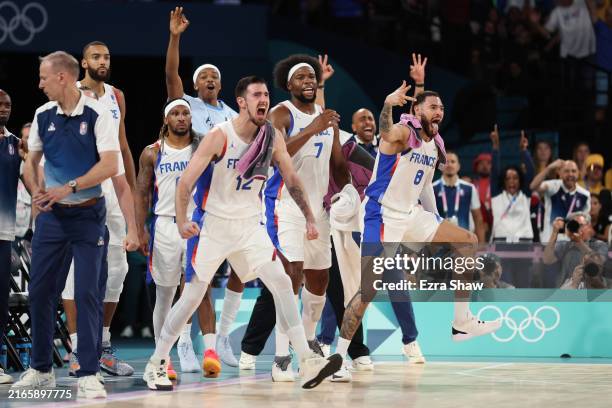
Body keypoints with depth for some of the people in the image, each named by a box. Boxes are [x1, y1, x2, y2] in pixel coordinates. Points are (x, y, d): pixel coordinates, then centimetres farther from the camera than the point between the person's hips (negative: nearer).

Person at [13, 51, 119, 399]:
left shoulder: (97, 115, -11)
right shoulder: (43, 116, 5)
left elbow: (110, 165, -18)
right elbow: (32, 160, 16)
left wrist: (68, 187, -22)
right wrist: (36, 191, -3)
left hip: (88, 214, -5)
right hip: (51, 214, 5)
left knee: (88, 293, -7)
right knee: (40, 290, 5)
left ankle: (89, 374, -3)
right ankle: (41, 369, 17)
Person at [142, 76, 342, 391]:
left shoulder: (273, 137, -2)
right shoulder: (219, 136, -16)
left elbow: (292, 181, 10)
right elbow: (186, 181, -18)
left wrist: (309, 219, 6)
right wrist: (181, 222, -30)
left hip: (251, 225, 4)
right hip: (214, 224, -4)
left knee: (281, 283, -10)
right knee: (192, 296, 0)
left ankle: (307, 364, -11)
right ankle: (155, 365, 14)